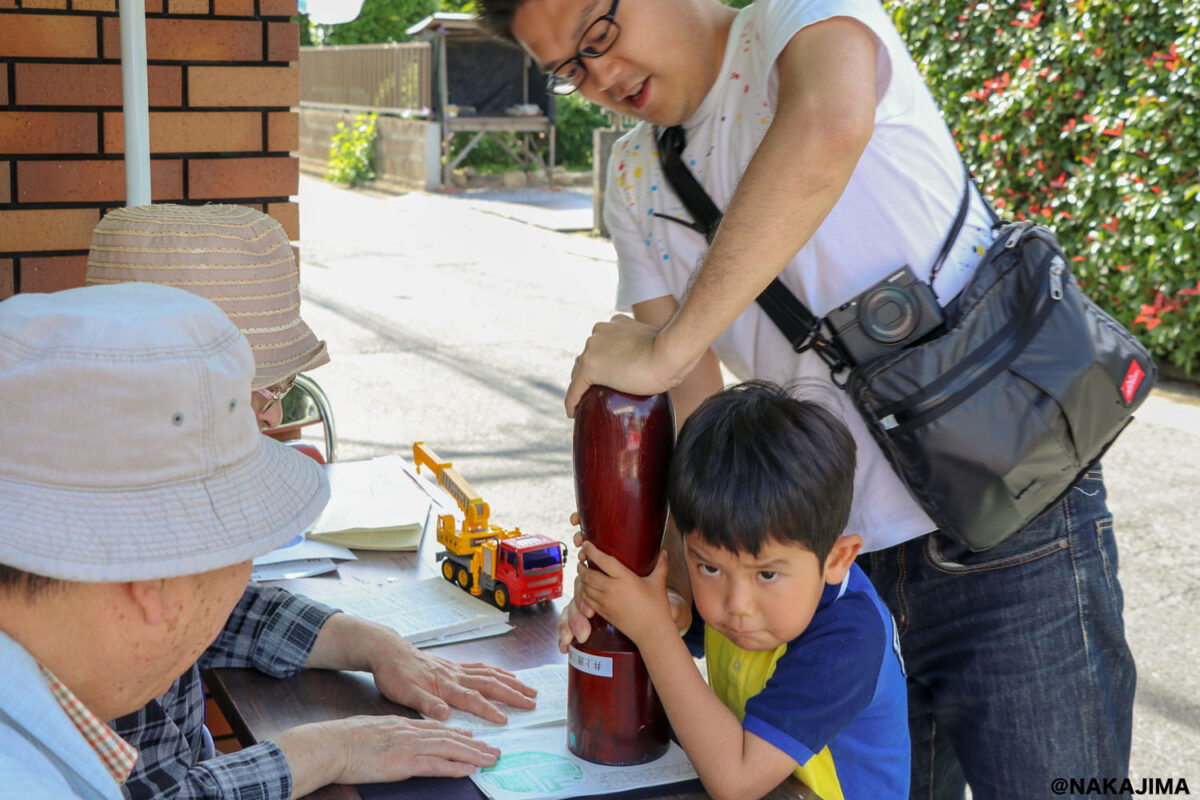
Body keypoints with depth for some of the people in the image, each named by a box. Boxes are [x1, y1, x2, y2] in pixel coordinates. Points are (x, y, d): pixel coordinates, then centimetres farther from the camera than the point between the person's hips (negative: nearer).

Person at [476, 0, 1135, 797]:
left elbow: (831, 123, -34)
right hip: (839, 557, 6)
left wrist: (665, 344, -32)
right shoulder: (637, 178, 10)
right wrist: (669, 566, -11)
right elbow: (685, 402, 4)